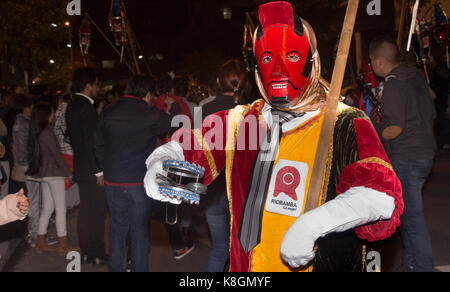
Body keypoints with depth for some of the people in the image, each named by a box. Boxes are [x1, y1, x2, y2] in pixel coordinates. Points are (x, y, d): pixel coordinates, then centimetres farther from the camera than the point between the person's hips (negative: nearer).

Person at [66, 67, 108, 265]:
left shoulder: (72, 106, 11)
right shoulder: (86, 107, -18)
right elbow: (90, 142, -22)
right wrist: (99, 171, -18)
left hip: (80, 166, 9)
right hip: (91, 168, -9)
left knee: (86, 210, 15)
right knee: (97, 211, 0)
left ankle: (86, 252, 25)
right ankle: (97, 254, 8)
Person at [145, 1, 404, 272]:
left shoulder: (344, 124, -5)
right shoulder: (240, 121, 10)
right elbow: (189, 147, 20)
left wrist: (311, 224, -28)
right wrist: (160, 163, -1)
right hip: (243, 265, 5)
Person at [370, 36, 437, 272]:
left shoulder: (394, 84, -17)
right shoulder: (415, 76, 11)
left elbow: (395, 128, -23)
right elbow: (431, 114, 18)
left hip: (407, 159, -10)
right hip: (425, 153, 10)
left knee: (411, 214, -1)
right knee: (406, 210, 18)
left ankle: (422, 266, 7)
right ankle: (411, 261, 28)